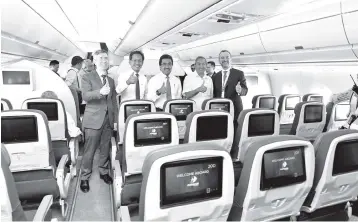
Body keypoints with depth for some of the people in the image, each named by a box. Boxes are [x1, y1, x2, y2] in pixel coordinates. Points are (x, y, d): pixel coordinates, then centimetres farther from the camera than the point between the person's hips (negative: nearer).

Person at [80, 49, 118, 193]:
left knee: (105, 149, 12)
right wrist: (100, 92, -35)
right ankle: (84, 178, 14)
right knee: (89, 150, 0)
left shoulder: (111, 80, 16)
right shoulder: (87, 78, -1)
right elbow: (85, 96, -17)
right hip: (94, 120, -4)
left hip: (108, 120, 5)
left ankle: (103, 172, 29)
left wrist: (115, 119, 12)